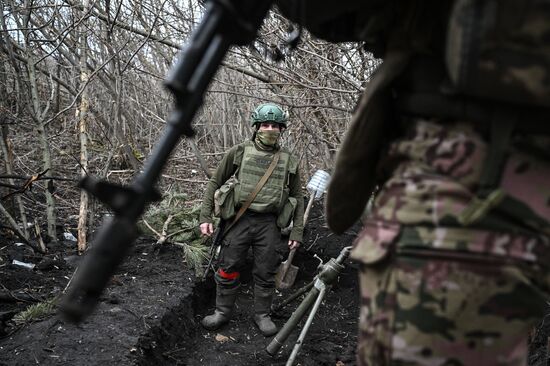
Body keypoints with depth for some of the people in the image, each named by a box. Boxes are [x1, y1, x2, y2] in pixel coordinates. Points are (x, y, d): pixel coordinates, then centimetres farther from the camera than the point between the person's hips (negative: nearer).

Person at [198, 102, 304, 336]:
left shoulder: (289, 161, 6)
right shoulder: (239, 152, 2)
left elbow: (298, 198, 13)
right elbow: (214, 183, 6)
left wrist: (297, 231, 6)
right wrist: (205, 217, 0)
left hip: (269, 224, 1)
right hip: (240, 219, 0)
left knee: (266, 273, 7)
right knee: (228, 269, 5)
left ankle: (262, 315, 26)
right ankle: (223, 311, 24)